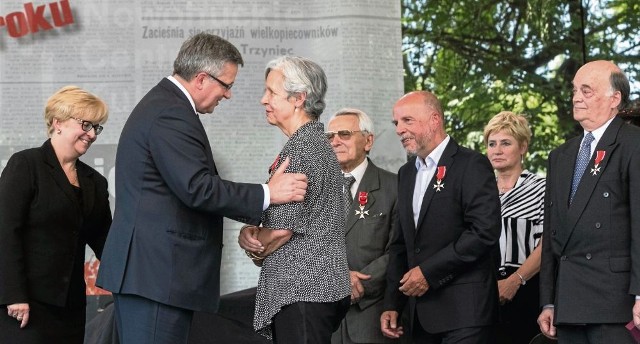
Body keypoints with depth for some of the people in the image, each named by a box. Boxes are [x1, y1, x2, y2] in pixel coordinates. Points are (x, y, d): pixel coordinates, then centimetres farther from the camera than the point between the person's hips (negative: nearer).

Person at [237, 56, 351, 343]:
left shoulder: (301, 148, -14)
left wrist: (255, 248, 3)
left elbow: (283, 228, -16)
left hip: (303, 290, -10)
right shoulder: (317, 143, 18)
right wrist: (251, 232, -1)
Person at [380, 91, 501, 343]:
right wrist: (392, 304, 11)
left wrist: (429, 272, -16)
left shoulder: (472, 166, -7)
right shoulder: (406, 173, 17)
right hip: (421, 313, 7)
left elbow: (485, 231, -17)